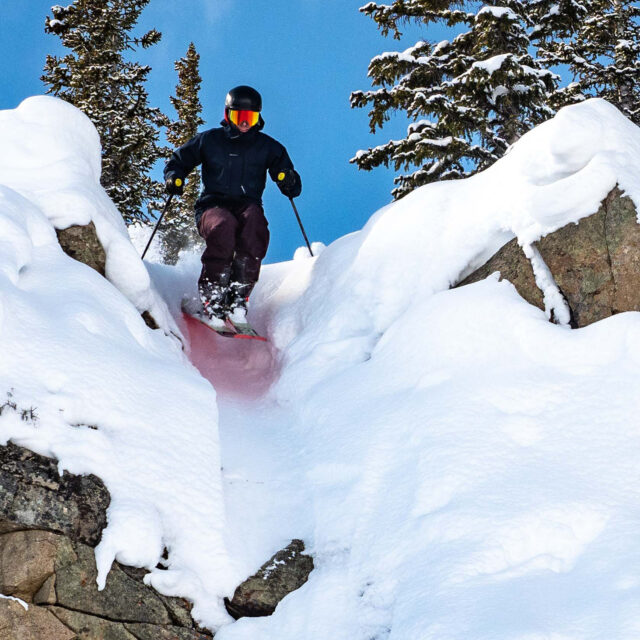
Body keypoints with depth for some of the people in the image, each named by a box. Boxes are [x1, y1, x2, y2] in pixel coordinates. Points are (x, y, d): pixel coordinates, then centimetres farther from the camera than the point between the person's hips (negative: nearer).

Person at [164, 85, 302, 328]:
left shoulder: (268, 147, 13)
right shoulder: (209, 140, 11)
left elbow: (293, 188, 13)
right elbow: (178, 161, 23)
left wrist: (290, 183, -12)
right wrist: (174, 178, 1)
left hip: (248, 206, 1)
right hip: (213, 206, -1)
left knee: (255, 223, -38)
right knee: (223, 226, -38)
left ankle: (239, 296, -35)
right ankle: (212, 297, -32)